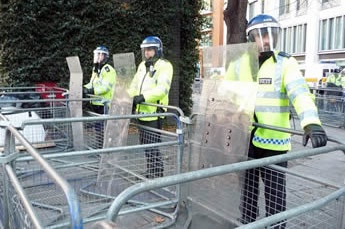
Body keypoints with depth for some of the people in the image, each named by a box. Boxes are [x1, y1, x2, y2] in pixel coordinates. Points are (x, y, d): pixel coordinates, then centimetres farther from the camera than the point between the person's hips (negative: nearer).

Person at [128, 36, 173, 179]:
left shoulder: (164, 66, -7)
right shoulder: (142, 65, 18)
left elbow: (162, 88, -20)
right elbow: (134, 85, 19)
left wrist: (144, 97, -29)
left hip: (154, 113, -8)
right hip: (142, 111, 8)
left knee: (152, 146, -7)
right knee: (145, 145, 15)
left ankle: (157, 175, 5)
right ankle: (150, 173, 28)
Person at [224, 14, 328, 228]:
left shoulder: (285, 63, -5)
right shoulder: (239, 64, 6)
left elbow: (300, 92, -20)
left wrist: (311, 122, -37)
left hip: (274, 141, -3)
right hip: (243, 139, 3)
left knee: (275, 190, 6)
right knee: (246, 188, 15)